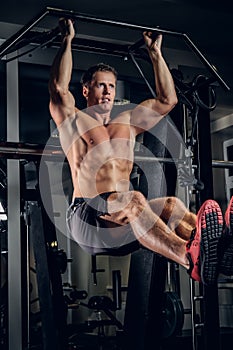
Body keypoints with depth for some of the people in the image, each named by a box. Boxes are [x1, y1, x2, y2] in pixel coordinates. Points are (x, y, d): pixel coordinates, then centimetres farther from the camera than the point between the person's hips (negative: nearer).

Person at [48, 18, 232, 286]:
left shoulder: (126, 123, 25)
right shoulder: (73, 121, 10)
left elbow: (167, 100, 21)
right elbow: (59, 88, -9)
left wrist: (154, 52, 22)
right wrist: (67, 41, -2)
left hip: (124, 218, 5)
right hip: (85, 216, -5)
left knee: (171, 205, -26)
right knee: (133, 199, -37)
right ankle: (190, 258, -61)